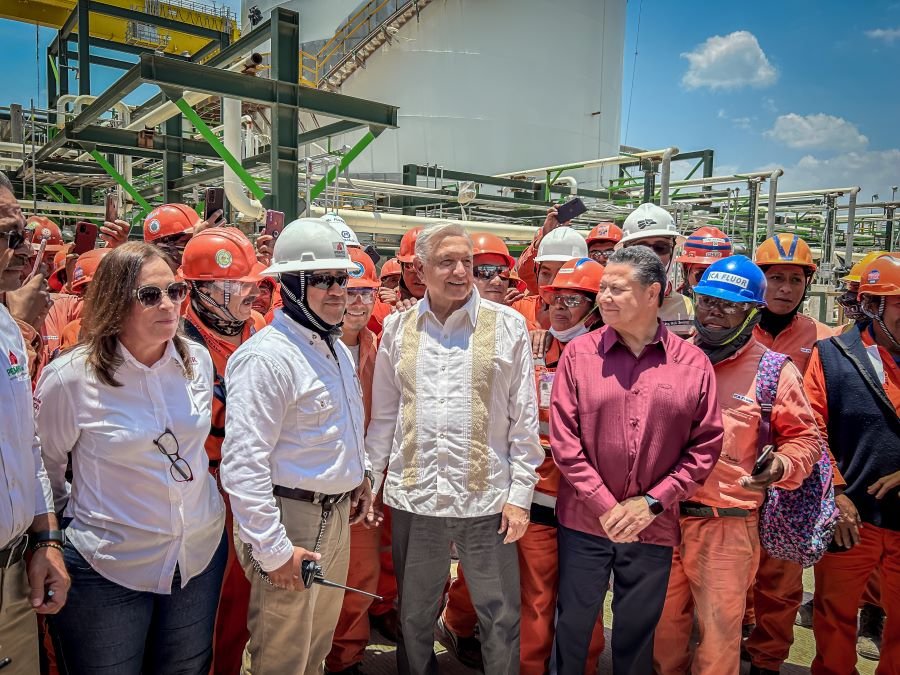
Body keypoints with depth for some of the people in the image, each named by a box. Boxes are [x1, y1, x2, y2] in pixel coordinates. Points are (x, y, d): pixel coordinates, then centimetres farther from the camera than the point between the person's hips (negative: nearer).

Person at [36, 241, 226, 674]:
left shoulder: (198, 360, -3)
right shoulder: (69, 377, -16)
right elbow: (43, 467, -2)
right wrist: (73, 520, 5)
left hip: (202, 552, 4)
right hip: (108, 568, -4)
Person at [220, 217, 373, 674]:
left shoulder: (336, 349, 9)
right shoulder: (266, 357, -21)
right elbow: (243, 464, -25)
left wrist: (359, 474, 14)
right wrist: (273, 550, -23)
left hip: (337, 515, 8)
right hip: (290, 519, -8)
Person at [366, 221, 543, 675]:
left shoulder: (507, 325, -3)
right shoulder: (397, 328, 4)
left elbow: (525, 418, -2)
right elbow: (383, 414, 9)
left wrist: (520, 495, -5)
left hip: (487, 498, -2)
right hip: (412, 498, 2)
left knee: (501, 617, 11)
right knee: (414, 616, 19)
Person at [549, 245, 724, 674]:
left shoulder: (693, 363, -3)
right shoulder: (579, 353, -5)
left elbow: (706, 445, -2)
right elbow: (564, 440, -7)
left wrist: (651, 502, -9)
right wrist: (605, 507, -12)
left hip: (654, 526, 1)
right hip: (584, 522, 0)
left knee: (637, 634, 18)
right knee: (573, 627, 15)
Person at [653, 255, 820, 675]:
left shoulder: (774, 371, -3)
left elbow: (803, 438, 4)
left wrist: (782, 467, -16)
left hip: (727, 526, -3)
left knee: (719, 636, 9)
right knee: (662, 628, 18)